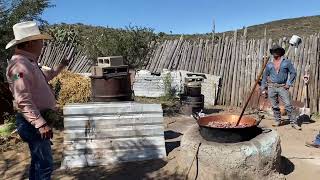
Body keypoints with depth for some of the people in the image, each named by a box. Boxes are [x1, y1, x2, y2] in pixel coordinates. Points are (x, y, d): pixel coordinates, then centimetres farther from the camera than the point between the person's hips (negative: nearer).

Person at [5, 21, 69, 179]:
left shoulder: (29, 62, 13)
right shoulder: (20, 65, -19)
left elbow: (42, 78, 33)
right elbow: (23, 100, -27)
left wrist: (60, 67, 39)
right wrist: (40, 123, -31)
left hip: (37, 121, 11)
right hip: (33, 123, -11)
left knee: (38, 162, 21)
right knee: (44, 165, -5)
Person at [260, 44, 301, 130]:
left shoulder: (286, 62, 3)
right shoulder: (269, 64, 8)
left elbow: (293, 73, 3)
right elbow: (265, 76, 12)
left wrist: (289, 84, -6)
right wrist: (263, 88, 8)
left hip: (283, 87, -2)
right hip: (272, 87, 2)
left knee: (288, 105, -5)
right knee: (274, 106, 7)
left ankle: (293, 122, 2)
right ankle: (278, 121, 19)